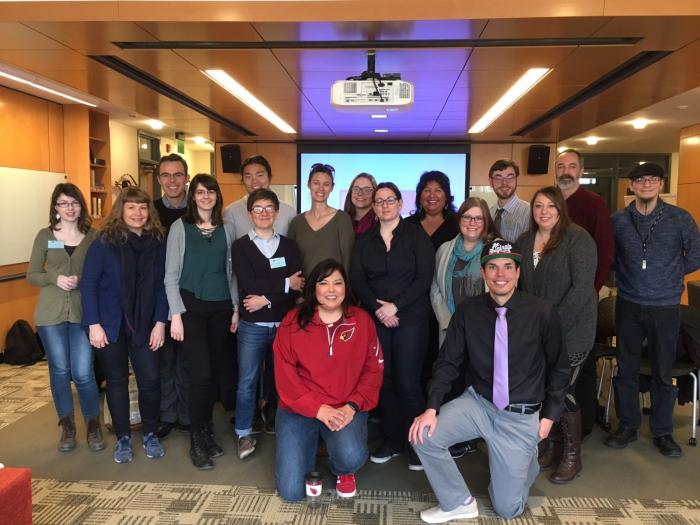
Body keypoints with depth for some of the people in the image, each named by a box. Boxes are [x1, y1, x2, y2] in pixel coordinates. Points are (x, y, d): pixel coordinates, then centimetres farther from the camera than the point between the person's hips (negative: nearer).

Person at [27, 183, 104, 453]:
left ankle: (93, 425, 18)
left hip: (83, 312, -1)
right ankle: (67, 426, 27)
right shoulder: (44, 235, 3)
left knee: (83, 373, -3)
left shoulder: (93, 236, 1)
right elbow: (31, 275, 5)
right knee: (59, 370, 9)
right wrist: (55, 279, -13)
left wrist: (81, 280, -13)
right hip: (51, 314, 1)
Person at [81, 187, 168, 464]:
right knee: (116, 381, 9)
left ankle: (150, 434, 21)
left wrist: (160, 322, -5)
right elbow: (89, 285, -7)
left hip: (144, 325, 2)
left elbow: (161, 286, 1)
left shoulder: (157, 243, 0)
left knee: (150, 380, -1)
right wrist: (93, 324, -12)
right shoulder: (104, 242, -7)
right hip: (111, 325, -1)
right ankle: (123, 438, 25)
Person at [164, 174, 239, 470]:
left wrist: (235, 307, 7)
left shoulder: (226, 229, 9)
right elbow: (171, 274, -3)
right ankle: (197, 440, 8)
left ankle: (206, 431, 25)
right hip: (191, 306, -3)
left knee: (214, 372, 7)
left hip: (220, 308, 4)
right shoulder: (180, 227, -1)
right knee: (201, 373, -8)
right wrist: (176, 314, -9)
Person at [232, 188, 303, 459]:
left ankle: (279, 423, 28)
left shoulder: (289, 246, 8)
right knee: (247, 381, 2)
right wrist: (286, 283, -9)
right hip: (252, 326, -2)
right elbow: (248, 285, -12)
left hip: (285, 324, 2)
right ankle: (244, 434, 17)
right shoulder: (240, 246, 2)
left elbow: (300, 285, -4)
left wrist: (266, 298, -14)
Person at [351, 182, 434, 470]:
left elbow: (424, 277, -6)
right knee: (384, 381, 5)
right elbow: (357, 279, 3)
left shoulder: (416, 235, 1)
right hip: (376, 319, 3)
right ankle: (392, 441, 19)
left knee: (407, 382, -5)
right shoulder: (364, 240, 11)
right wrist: (377, 308, -12)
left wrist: (395, 306, -13)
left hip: (410, 319, -3)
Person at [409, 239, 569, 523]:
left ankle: (526, 458, 37)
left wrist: (549, 415, -1)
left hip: (520, 415, -2)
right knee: (423, 435, -21)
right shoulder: (468, 310, -8)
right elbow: (448, 361, -4)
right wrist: (431, 408, -15)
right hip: (477, 403, 2)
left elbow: (559, 368, 0)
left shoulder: (542, 312, -13)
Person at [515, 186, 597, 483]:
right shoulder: (524, 242, 8)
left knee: (563, 393, -1)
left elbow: (582, 287, -17)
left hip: (570, 331, -5)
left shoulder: (577, 238, -10)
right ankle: (547, 447, 28)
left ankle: (572, 456, 20)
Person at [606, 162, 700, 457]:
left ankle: (662, 432, 25)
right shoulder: (618, 220, -1)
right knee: (626, 369, 9)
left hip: (665, 307, -1)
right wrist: (628, 275, 3)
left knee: (663, 372, 9)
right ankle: (627, 425, 26)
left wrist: (672, 274, 2)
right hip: (628, 305, 1)